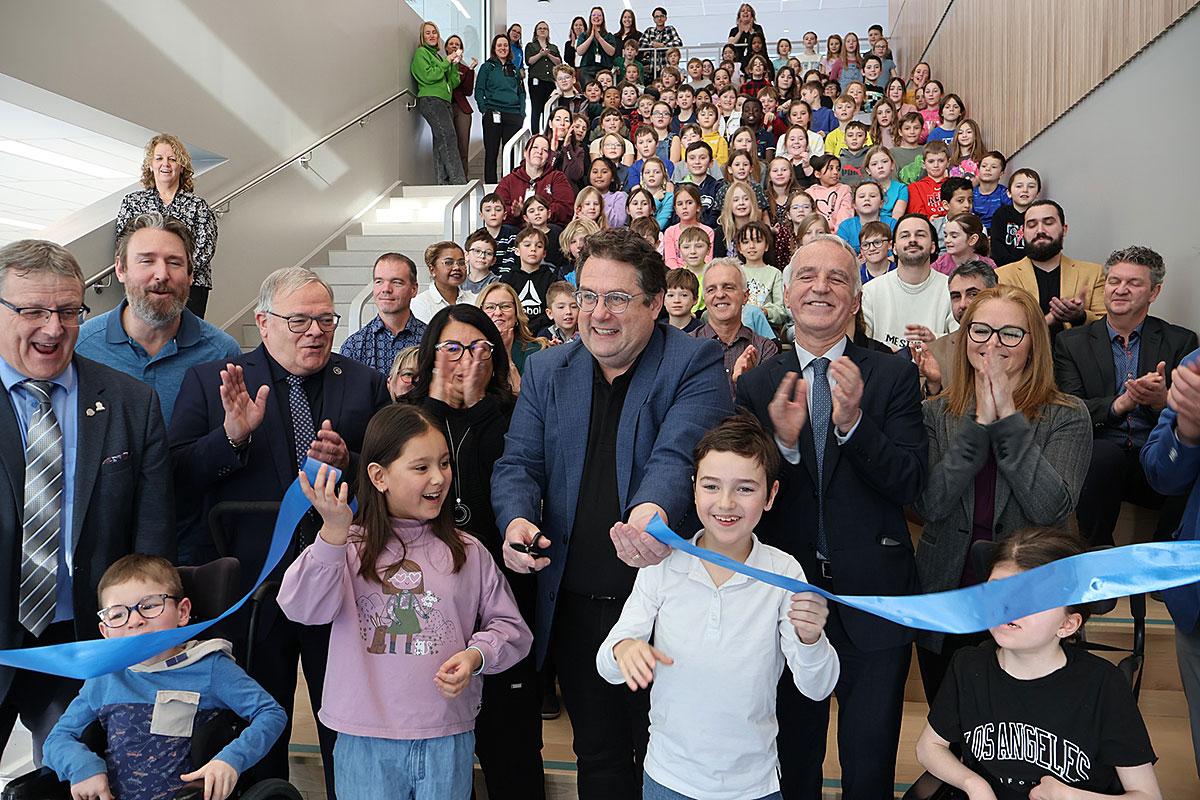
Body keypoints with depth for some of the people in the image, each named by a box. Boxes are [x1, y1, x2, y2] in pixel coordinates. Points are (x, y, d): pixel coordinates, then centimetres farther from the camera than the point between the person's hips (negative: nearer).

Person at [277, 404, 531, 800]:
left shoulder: (468, 553, 3)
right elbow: (302, 609, -19)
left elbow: (510, 627, 7)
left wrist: (476, 655, -12)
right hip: (365, 742, -1)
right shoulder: (348, 546, -4)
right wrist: (334, 532, -31)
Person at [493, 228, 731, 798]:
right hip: (575, 605, 4)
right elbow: (519, 463, 1)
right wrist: (517, 519, -21)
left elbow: (678, 452, -24)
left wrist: (653, 510, -46)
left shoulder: (696, 364, -9)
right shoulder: (546, 371, 5)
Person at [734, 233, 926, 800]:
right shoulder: (755, 385, 0)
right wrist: (782, 441, -24)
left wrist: (853, 423, -26)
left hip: (872, 599, -1)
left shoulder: (894, 376, -3)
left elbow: (909, 484, -10)